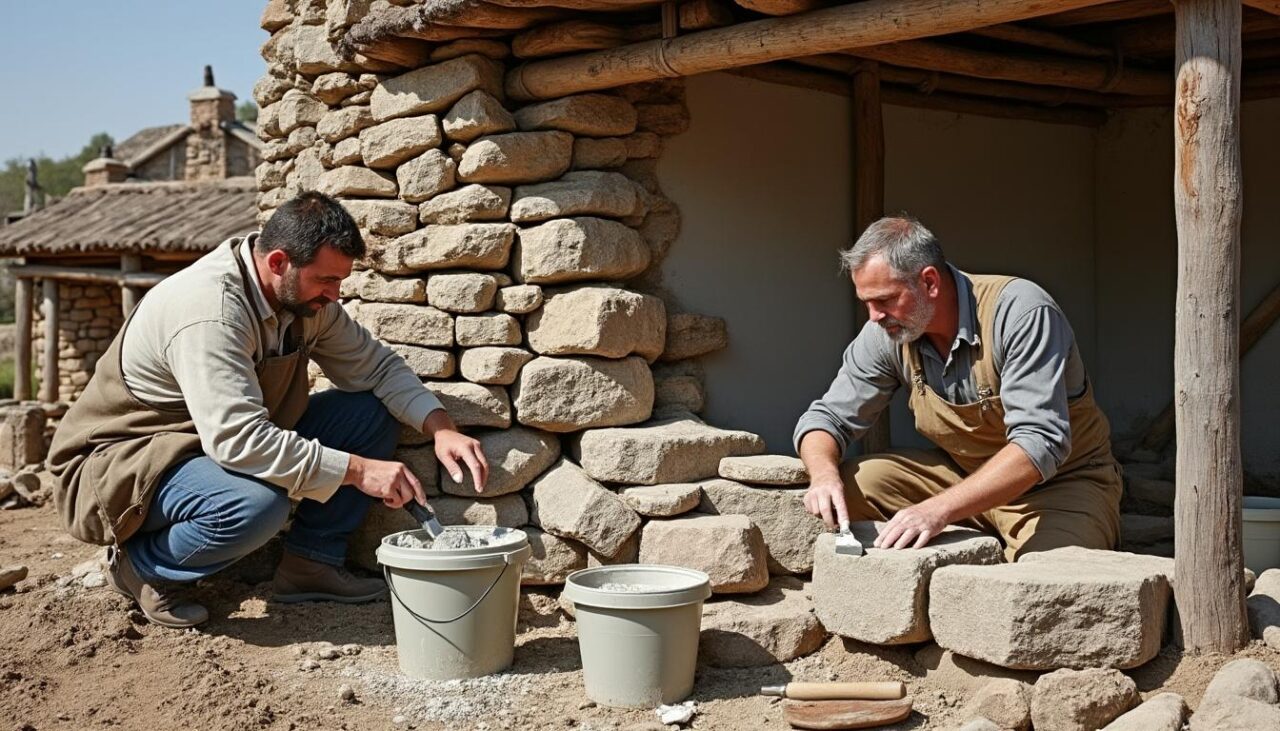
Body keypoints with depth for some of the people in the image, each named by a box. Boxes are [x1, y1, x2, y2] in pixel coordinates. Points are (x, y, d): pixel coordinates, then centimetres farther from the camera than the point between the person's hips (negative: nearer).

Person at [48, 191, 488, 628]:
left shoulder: (306, 295, -5)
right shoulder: (209, 309, -32)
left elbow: (375, 365, 2)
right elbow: (238, 440, -39)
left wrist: (441, 428, -15)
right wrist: (357, 470, -37)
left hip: (226, 440, 8)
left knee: (373, 413, -5)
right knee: (257, 505, -39)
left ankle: (311, 563, 2)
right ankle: (139, 566, -10)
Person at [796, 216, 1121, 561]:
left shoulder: (1021, 312, -26)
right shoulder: (886, 333, -9)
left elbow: (1041, 443, -34)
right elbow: (828, 418, -2)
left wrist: (940, 508, -44)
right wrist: (824, 474, -26)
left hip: (1062, 483, -5)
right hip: (964, 475, 5)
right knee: (848, 486, -14)